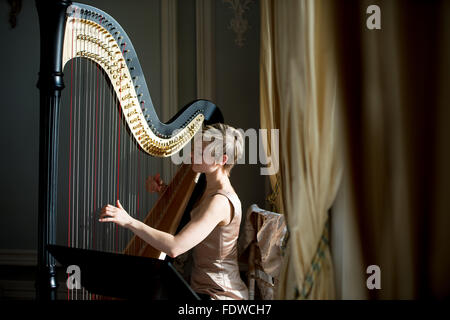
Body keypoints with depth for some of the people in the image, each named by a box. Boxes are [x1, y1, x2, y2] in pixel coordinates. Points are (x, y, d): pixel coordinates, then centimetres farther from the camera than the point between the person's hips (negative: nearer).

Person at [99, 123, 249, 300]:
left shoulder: (220, 201, -23)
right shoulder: (209, 190, 7)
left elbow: (174, 247, -31)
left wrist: (129, 221, -30)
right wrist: (162, 190, 4)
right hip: (201, 289, 9)